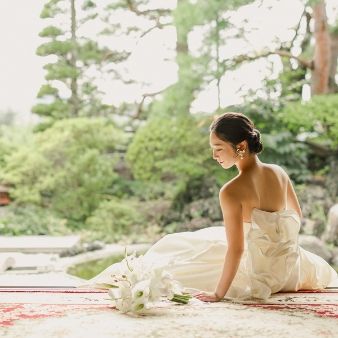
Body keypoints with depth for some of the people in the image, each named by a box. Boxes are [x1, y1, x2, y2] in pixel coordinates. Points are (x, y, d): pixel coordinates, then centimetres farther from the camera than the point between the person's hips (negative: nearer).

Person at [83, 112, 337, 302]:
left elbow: (236, 249, -27)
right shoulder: (279, 173, -7)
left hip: (258, 272, -5)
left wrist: (218, 294, -18)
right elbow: (297, 216, 10)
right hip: (291, 266, 5)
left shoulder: (231, 192, -28)